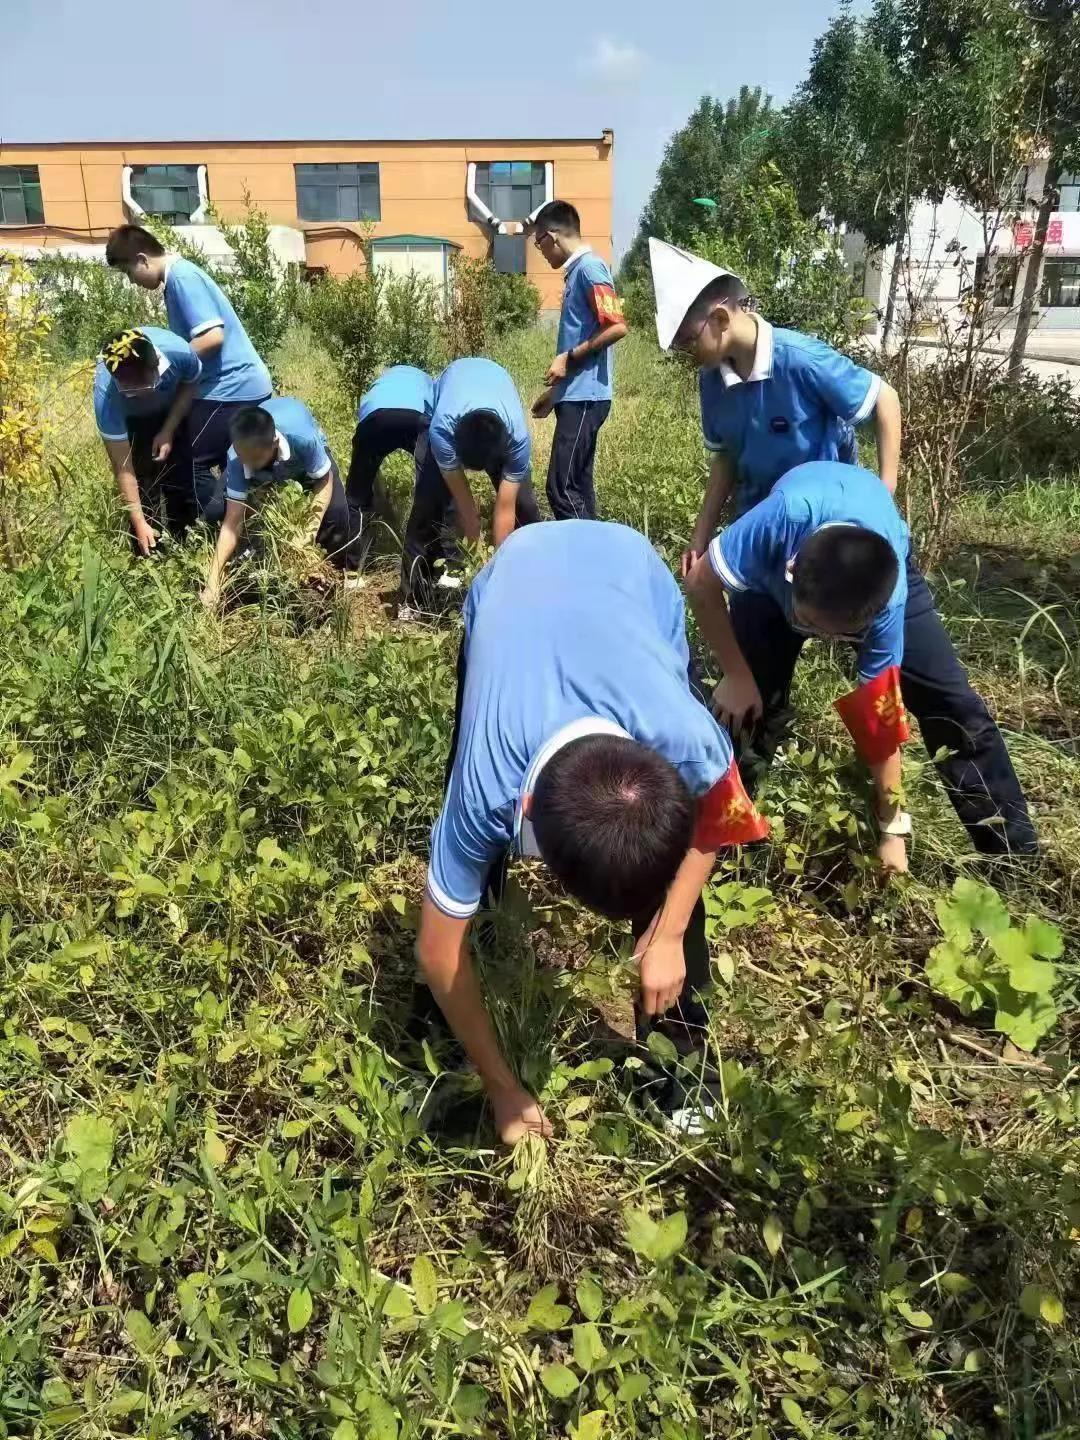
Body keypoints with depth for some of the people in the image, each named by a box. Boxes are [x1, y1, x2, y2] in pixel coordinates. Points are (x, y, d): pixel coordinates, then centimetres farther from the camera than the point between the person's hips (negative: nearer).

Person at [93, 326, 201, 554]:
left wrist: (168, 431, -19)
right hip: (130, 419, -2)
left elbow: (190, 383, -12)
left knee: (183, 479, 1)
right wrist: (139, 523, -34)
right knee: (144, 481, -12)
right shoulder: (106, 395, -41)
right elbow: (122, 467, -33)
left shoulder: (180, 352, -39)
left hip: (173, 410, 2)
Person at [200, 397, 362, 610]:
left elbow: (325, 481, -27)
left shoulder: (303, 439, -48)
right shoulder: (237, 459, -39)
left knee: (337, 511, -21)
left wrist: (312, 528, -41)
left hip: (305, 457, -2)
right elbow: (233, 522, -35)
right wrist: (213, 582, -40)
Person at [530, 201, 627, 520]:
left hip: (584, 397, -10)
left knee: (561, 488, -12)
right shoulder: (577, 271, 19)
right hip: (576, 395, 10)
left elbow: (616, 327, -20)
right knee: (578, 486, 10)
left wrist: (567, 357, -12)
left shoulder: (589, 267, -10)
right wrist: (554, 391, 25)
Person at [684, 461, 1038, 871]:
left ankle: (1015, 856, 7)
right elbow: (702, 585, -28)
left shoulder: (888, 597, -40)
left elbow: (881, 717, -29)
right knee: (745, 704, -14)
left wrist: (892, 830, -19)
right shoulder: (784, 520, -46)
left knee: (951, 702, -8)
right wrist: (737, 676, -25)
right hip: (771, 571, 1)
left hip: (880, 565, 0)